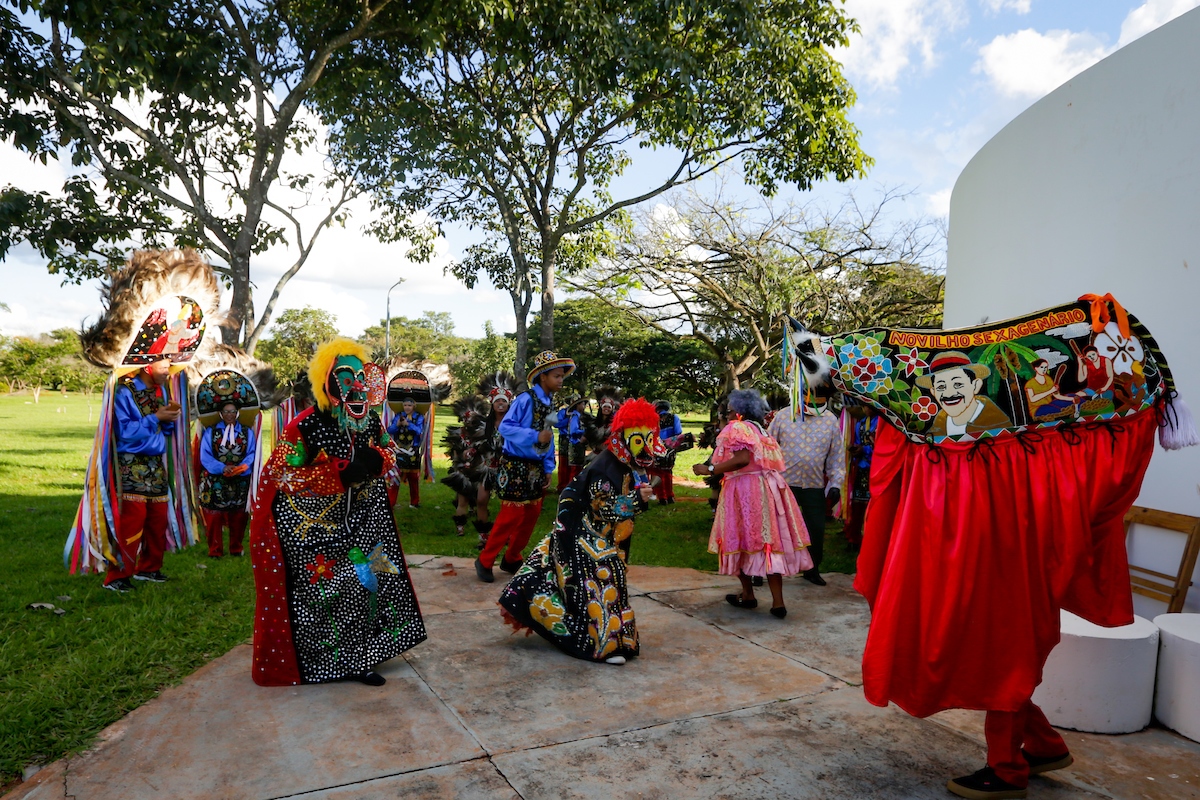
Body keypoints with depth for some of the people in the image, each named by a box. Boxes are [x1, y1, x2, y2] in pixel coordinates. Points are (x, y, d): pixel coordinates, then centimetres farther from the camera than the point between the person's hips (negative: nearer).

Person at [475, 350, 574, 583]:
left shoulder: (550, 402, 8)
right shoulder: (526, 399, -16)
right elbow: (505, 427, -22)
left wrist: (548, 468, 9)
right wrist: (534, 436, -29)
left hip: (535, 468, 8)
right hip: (516, 466, -8)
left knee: (531, 515, 13)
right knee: (512, 515, -6)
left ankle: (511, 559, 29)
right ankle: (485, 561, 9)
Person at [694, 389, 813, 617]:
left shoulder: (737, 428, -8)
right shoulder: (760, 430, 18)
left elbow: (742, 459, -22)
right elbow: (766, 461, 15)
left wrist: (709, 470, -17)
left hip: (745, 491, -8)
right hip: (767, 489, 8)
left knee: (743, 539, 7)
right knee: (768, 541, 5)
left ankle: (748, 594, 18)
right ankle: (777, 601, 3)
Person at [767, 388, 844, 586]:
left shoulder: (831, 421, 2)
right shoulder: (783, 417, -3)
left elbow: (837, 456, 5)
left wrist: (836, 483, -2)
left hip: (815, 486, 2)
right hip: (784, 483, -2)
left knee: (816, 529, 8)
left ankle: (812, 569, 28)